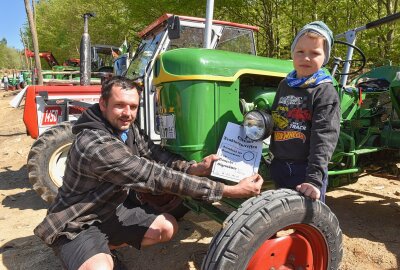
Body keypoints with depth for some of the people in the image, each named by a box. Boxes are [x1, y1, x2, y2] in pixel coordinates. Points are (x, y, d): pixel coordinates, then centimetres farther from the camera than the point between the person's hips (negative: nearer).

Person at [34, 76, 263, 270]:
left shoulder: (127, 129, -4)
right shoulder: (96, 146, -33)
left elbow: (155, 153, -6)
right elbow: (158, 176, -36)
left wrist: (194, 168, -28)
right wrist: (230, 191, -34)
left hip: (112, 208, 8)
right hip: (77, 224, -8)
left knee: (168, 227, 4)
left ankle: (105, 246, 14)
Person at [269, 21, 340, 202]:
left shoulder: (325, 92, -10)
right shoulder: (284, 85, 7)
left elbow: (324, 137, -19)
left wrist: (315, 178, -27)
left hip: (307, 169, -5)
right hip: (279, 167, 6)